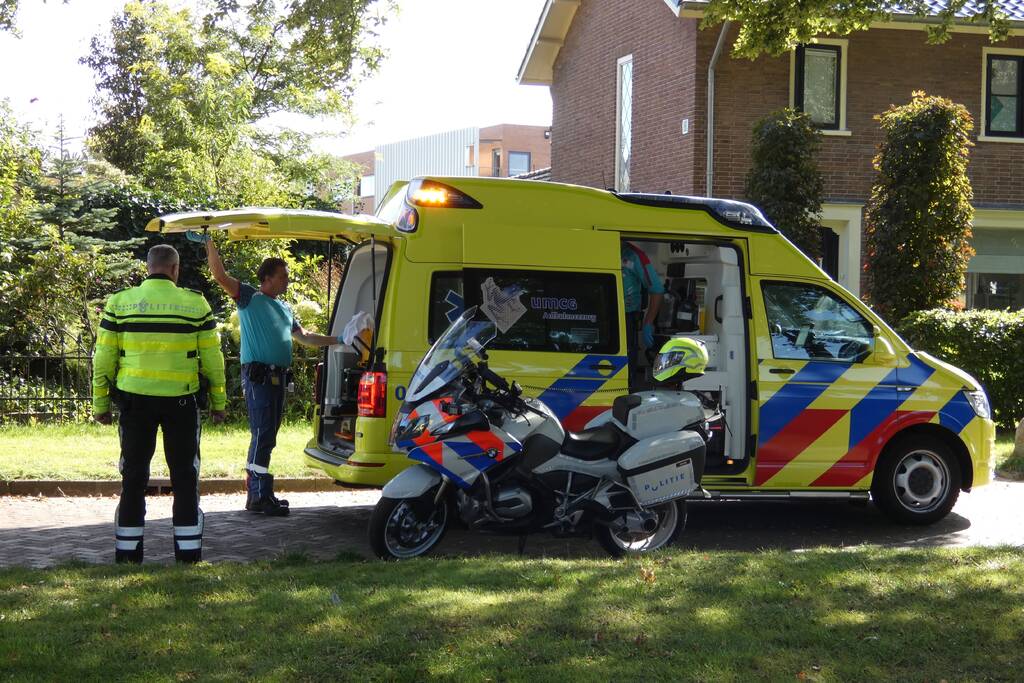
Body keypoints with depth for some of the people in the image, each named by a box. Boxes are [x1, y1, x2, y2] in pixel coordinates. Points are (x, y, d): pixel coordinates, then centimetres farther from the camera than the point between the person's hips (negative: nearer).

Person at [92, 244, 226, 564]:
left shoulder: (119, 303, 0)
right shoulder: (195, 304, -2)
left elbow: (103, 359, 0)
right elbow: (212, 359, 0)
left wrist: (100, 404, 9)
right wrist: (218, 403, 10)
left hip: (134, 400, 1)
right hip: (180, 402, -1)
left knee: (134, 477, 10)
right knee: (185, 477, 8)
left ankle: (127, 553, 13)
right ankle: (188, 553, 9)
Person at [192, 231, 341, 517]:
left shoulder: (284, 308, 22)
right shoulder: (249, 298, 0)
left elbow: (304, 337, 30)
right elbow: (220, 276, -11)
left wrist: (336, 341, 27)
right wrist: (209, 244, -15)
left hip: (278, 377, 8)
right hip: (257, 374, -8)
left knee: (267, 436, 11)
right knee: (262, 434, -13)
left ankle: (257, 492, 18)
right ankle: (260, 496, -12)